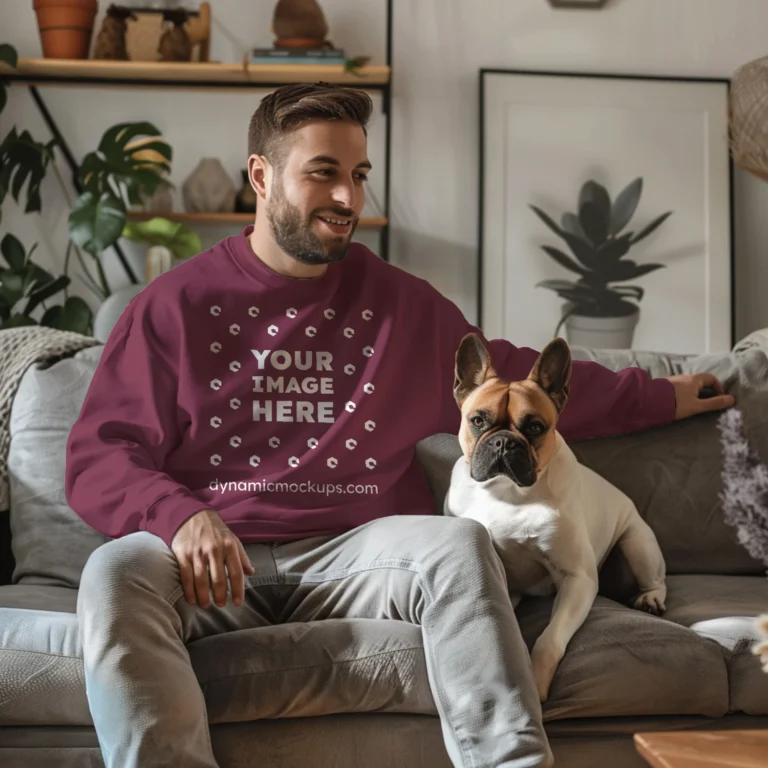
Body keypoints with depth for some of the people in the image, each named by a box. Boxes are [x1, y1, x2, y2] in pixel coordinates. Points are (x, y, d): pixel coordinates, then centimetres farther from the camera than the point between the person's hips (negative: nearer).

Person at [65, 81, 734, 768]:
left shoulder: (400, 302, 18)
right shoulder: (176, 305, 8)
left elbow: (516, 376, 29)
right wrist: (178, 514, -19)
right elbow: (98, 457, 3)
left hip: (350, 554, 2)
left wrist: (659, 398, 34)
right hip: (213, 559, -1)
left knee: (459, 542, -29)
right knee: (119, 572, -33)